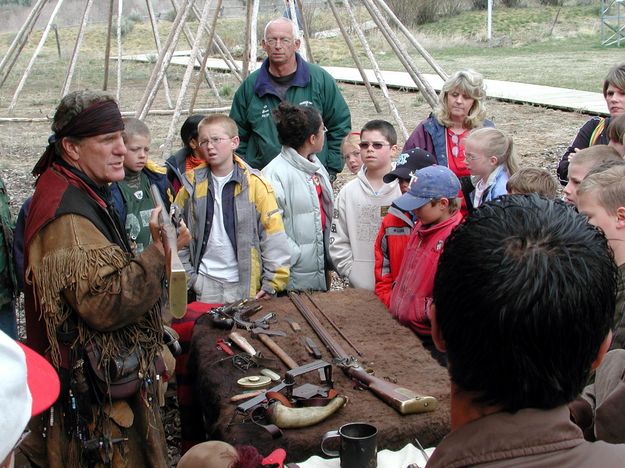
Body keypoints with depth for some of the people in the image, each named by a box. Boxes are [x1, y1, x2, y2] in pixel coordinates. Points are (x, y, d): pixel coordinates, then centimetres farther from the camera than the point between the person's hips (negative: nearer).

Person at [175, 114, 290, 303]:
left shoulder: (255, 184, -6)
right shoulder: (193, 183, 2)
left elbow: (273, 237, -7)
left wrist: (272, 284, -9)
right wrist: (187, 276, 3)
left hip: (246, 284, -2)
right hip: (206, 283, 2)